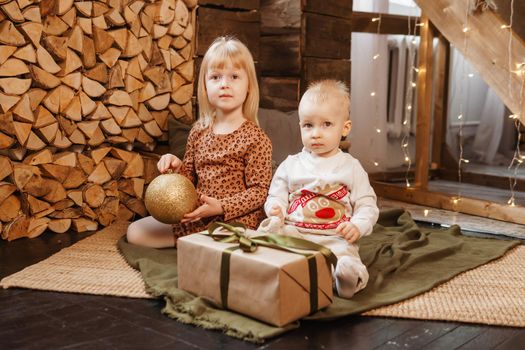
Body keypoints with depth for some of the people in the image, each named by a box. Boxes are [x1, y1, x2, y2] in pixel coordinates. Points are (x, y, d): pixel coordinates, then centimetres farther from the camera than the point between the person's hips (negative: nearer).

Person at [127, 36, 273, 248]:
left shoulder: (256, 139, -11)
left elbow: (259, 191, -12)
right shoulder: (199, 131, 6)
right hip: (196, 217, 6)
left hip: (236, 220, -6)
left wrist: (221, 207, -22)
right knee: (136, 232, 3)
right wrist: (176, 167, -5)